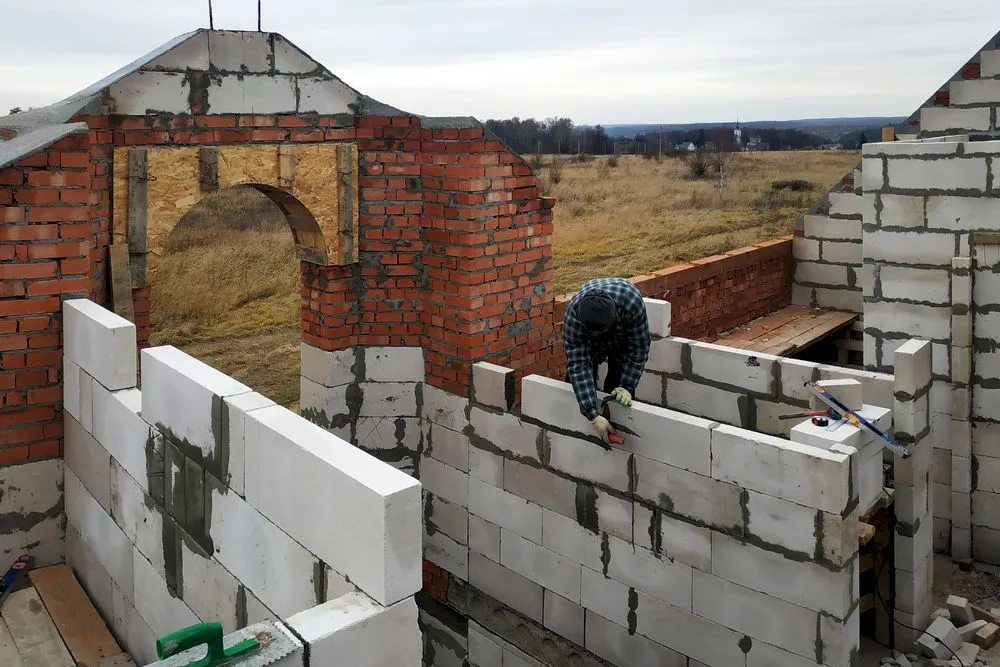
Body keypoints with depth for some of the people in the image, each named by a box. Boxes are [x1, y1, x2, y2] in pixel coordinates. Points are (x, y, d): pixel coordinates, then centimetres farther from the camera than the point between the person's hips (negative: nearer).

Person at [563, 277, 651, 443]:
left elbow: (639, 349, -28)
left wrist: (626, 386, -29)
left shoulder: (632, 303, -44)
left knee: (618, 381, -10)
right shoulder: (573, 315, -41)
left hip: (624, 334, 0)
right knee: (576, 375, -5)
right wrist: (593, 416, -43)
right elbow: (578, 366, -39)